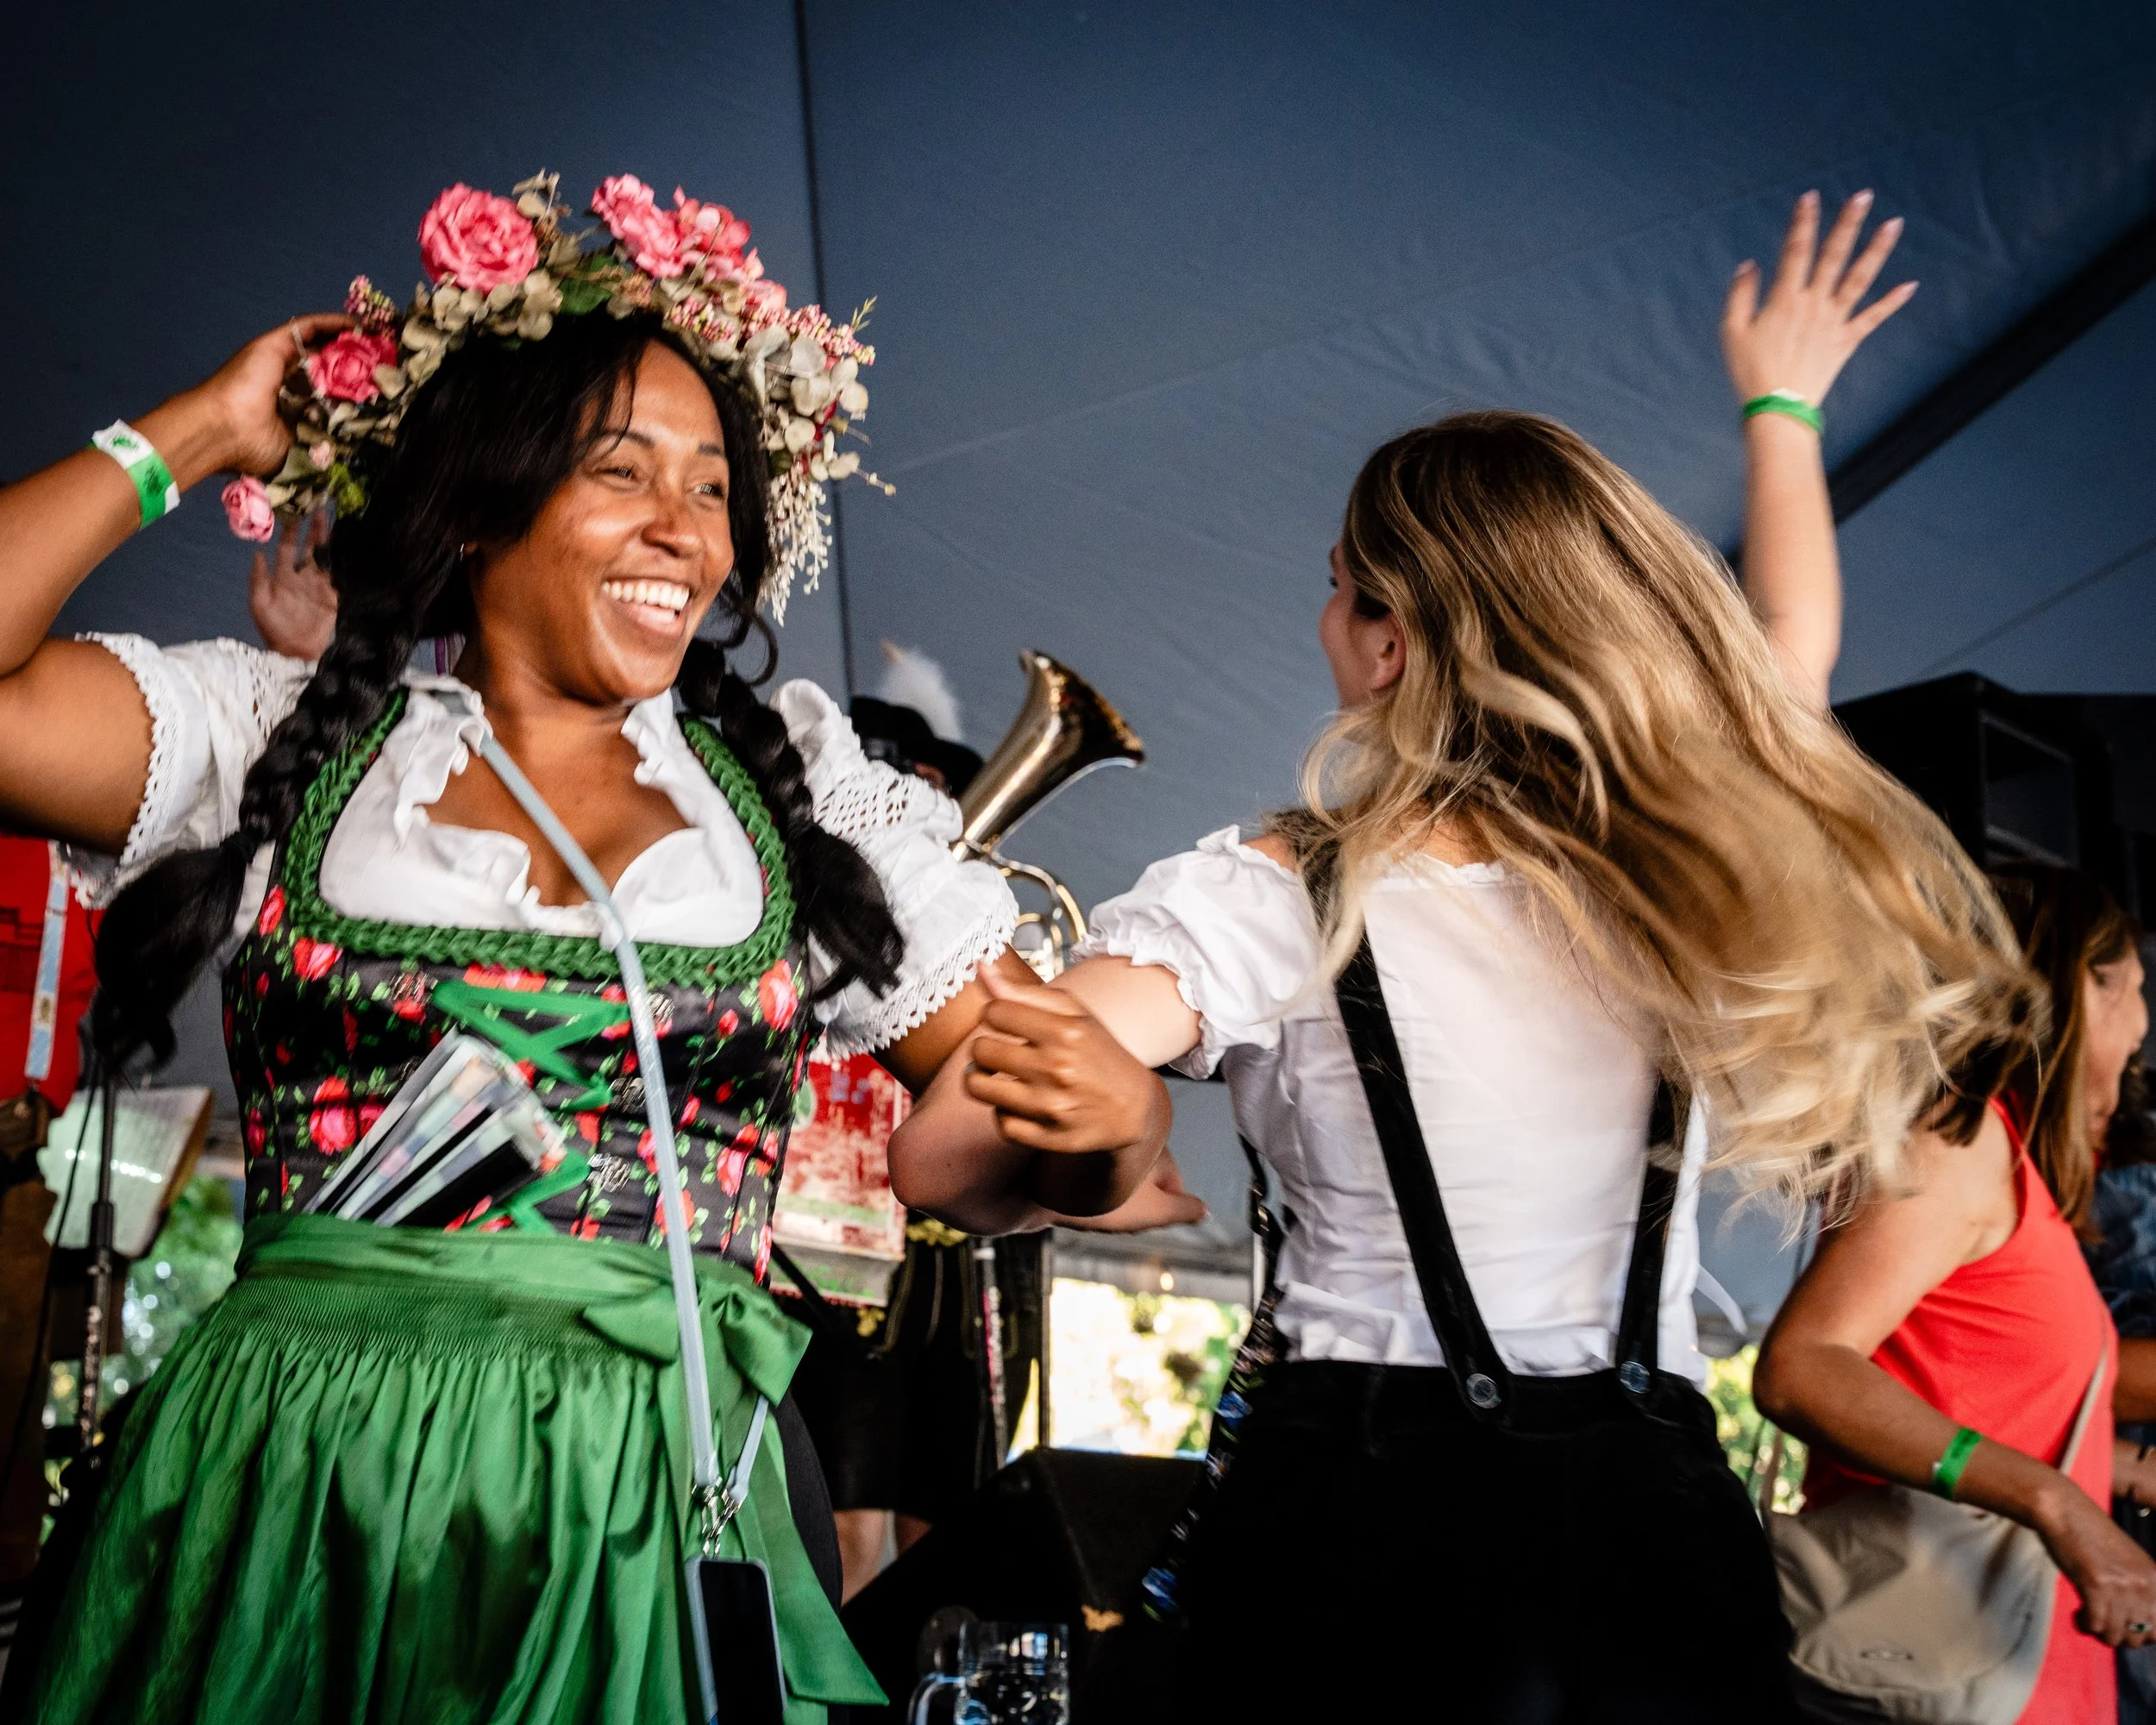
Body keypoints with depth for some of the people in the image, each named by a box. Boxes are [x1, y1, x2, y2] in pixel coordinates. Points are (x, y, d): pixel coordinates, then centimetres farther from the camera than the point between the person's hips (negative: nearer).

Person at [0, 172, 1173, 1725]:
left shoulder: (807, 791, 9)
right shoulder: (287, 737, 7)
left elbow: (1055, 1124, 8)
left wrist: (1114, 1115, -16)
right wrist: (196, 437, 4)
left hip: (653, 1510, 1)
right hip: (288, 1499, 0)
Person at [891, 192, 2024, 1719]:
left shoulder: (1272, 904, -16)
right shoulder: (1693, 881, -4)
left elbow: (946, 1151, -23)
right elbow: (1783, 655, 18)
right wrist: (1782, 409, 34)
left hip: (1366, 1518, -3)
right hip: (1663, 1515, 3)